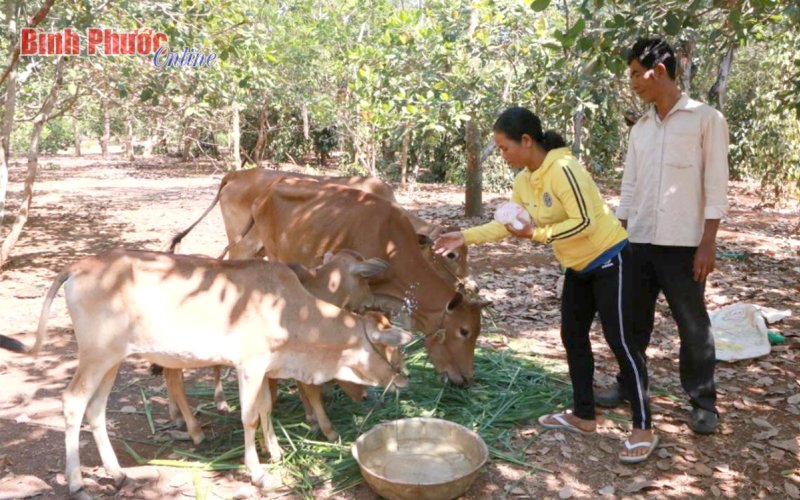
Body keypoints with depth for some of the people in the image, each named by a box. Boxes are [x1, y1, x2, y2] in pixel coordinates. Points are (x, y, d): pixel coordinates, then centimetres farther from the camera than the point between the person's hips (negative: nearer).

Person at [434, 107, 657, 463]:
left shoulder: (563, 169, -26)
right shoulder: (523, 180, 2)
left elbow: (585, 223, -29)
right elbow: (507, 224, 7)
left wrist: (537, 234, -27)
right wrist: (466, 236, -1)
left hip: (609, 261, -9)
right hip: (578, 267, 9)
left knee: (620, 342, -6)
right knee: (573, 338, 12)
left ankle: (643, 430, 4)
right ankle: (583, 416, 24)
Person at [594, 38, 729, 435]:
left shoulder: (706, 119, -4)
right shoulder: (640, 128, 12)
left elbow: (716, 186, -7)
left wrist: (708, 242, -13)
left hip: (683, 243, -5)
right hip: (639, 241, 5)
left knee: (693, 326, 4)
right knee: (633, 319, 13)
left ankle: (703, 402, 18)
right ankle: (628, 385, 28)